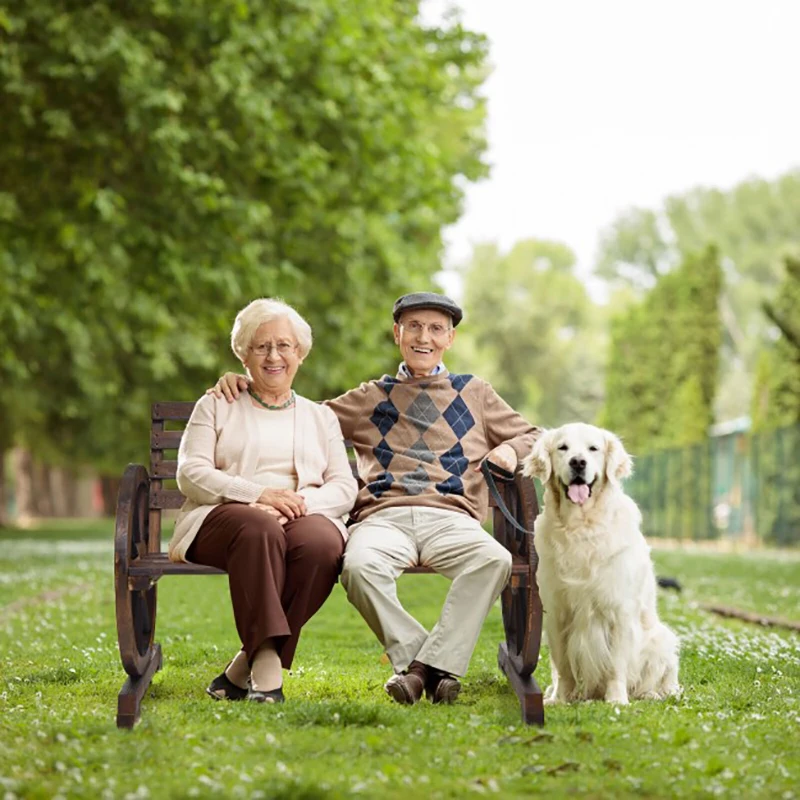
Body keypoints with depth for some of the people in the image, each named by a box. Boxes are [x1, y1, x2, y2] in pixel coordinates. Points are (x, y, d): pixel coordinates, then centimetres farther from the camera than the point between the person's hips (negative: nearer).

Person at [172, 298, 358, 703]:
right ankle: (267, 660, -42)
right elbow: (190, 474, 5)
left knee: (322, 542, -36)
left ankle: (244, 668, -31)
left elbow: (345, 486, 14)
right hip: (225, 517, -2)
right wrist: (259, 494, -12)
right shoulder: (215, 406, 21)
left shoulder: (321, 417, 27)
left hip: (306, 517, 2)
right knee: (260, 528, -40)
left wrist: (301, 503, -10)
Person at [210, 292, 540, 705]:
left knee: (494, 559, -36)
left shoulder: (474, 393, 27)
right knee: (359, 565, -37)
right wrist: (244, 385, 15)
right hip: (384, 516, 0)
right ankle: (420, 659, -24)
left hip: (450, 516, 0)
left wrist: (509, 450, 5)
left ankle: (427, 663, -31)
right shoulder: (370, 398, 28)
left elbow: (532, 437, 29)